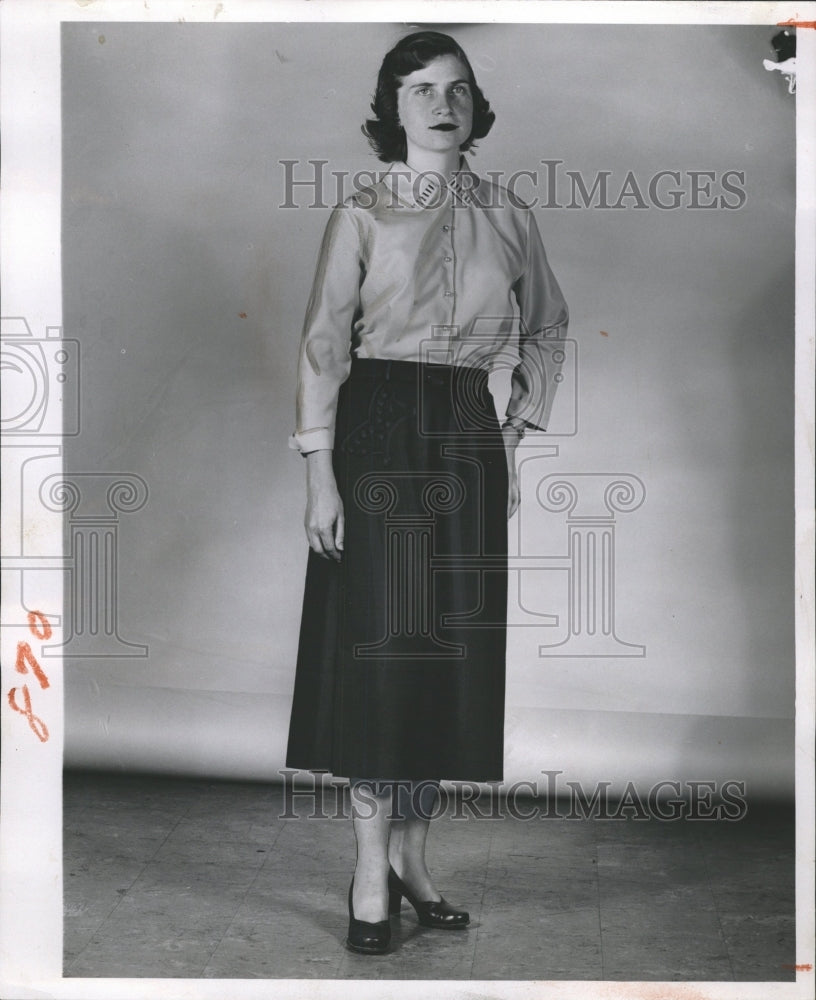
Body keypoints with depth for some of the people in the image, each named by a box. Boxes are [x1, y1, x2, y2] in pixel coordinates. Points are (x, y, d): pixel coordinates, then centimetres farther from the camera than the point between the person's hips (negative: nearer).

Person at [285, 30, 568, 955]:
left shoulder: (507, 216, 9)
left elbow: (547, 324, 22)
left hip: (467, 439, 4)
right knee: (377, 643, -3)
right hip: (379, 434, -4)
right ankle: (372, 869, 6)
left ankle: (411, 852, 19)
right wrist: (320, 471, -11)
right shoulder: (362, 215, 0)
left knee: (452, 646, 5)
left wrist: (519, 428, 13)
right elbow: (323, 343, -4)